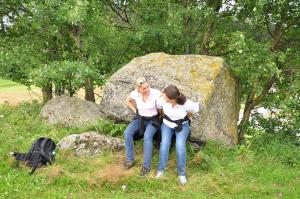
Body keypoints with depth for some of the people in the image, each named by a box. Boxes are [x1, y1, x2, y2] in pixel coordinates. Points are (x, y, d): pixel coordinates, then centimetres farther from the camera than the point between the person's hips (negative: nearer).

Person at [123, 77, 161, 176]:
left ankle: (146, 165, -22)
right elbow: (128, 101, 9)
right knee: (127, 133, -21)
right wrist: (135, 111, 2)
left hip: (153, 120, -4)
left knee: (147, 136, -33)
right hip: (140, 118, 4)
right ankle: (130, 159, -6)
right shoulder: (135, 94, -14)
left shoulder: (155, 93, -25)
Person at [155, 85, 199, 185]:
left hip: (182, 125, -2)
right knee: (164, 144, -18)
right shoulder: (163, 100, -26)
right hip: (167, 124, 2)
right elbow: (158, 106, -1)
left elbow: (196, 108, -7)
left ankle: (182, 173, -4)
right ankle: (161, 169, 1)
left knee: (180, 146, -21)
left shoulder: (186, 104, -30)